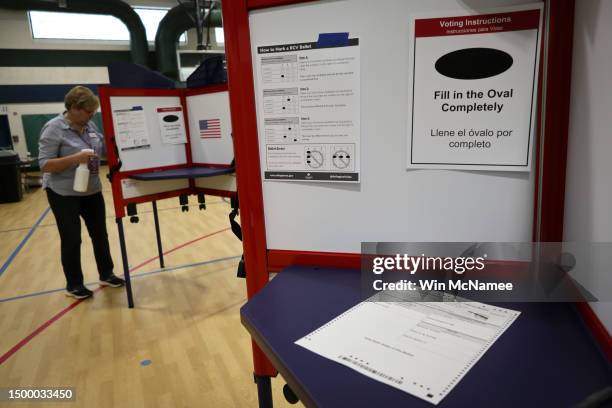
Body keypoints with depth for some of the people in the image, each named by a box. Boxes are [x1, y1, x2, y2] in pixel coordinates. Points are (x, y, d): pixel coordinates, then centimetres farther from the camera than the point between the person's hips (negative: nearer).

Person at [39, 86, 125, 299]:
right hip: (64, 194, -6)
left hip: (92, 191, 6)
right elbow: (44, 164, -19)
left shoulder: (89, 125, 3)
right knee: (71, 240, 5)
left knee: (100, 234, 14)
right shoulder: (53, 128, -16)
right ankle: (74, 285, 21)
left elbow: (103, 148, 16)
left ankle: (106, 274, 30)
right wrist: (75, 158, -30)